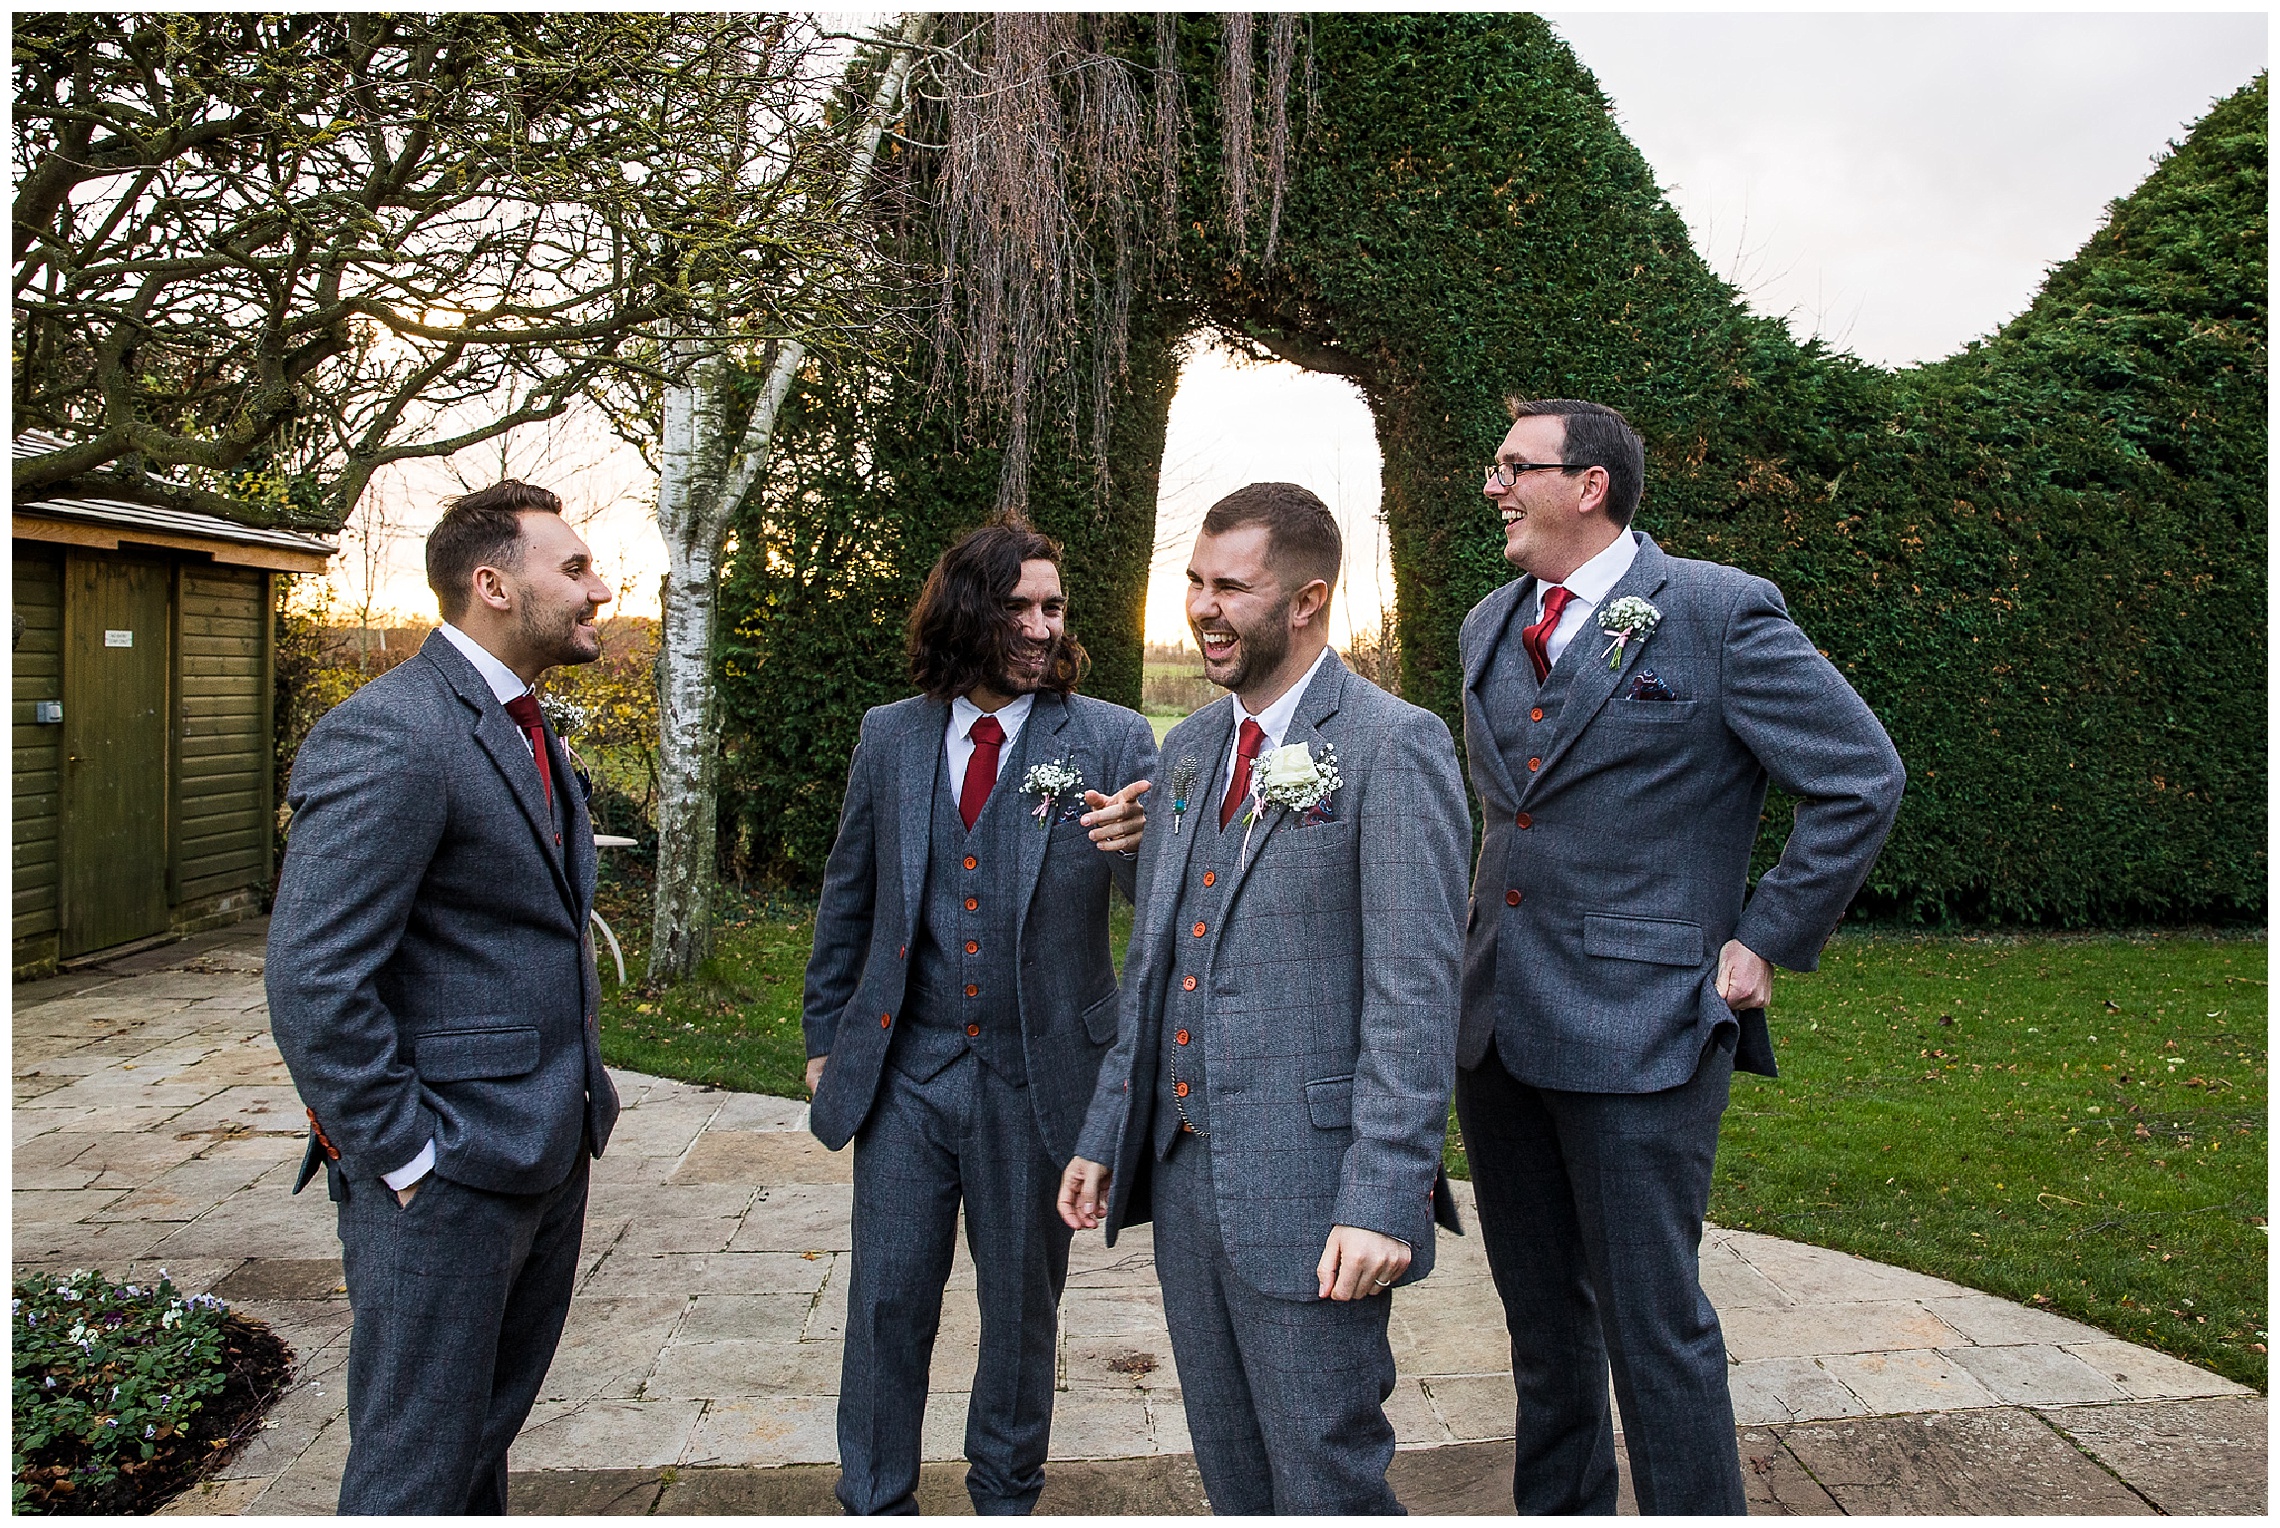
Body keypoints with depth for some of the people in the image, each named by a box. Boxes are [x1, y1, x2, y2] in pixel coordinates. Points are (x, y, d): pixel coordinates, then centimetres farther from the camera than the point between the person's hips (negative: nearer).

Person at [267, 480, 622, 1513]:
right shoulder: (385, 738, -19)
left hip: (547, 1157, 9)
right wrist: (407, 1158, -18)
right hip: (446, 1175, -9)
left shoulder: (523, 730, 12)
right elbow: (313, 986, -23)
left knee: (485, 1436, 23)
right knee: (417, 1468, 9)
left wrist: (577, 1096, 12)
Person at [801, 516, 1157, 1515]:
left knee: (1022, 1303, 16)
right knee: (887, 1299, 11)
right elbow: (849, 896, 12)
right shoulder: (890, 737, 2)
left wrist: (1141, 846, -38)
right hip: (906, 1070, 2)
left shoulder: (1112, 741, -8)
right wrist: (825, 1036, 13)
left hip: (1038, 1076, -1)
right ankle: (873, 1504, 33)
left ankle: (1004, 1496, 40)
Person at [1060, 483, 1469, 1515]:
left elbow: (1415, 991, -16)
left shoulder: (1394, 746, -11)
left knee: (1325, 1480, 5)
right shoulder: (1189, 747, 13)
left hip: (1308, 1186, -7)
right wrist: (1106, 1133, 15)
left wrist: (1385, 1198, -21)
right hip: (1181, 1165, 7)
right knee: (1229, 1467, 20)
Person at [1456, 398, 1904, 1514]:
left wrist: (1767, 939, -8)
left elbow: (1862, 779, -7)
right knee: (1541, 1317, 19)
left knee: (1652, 1321, 2)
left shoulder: (1718, 613, -9)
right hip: (1497, 1023, 7)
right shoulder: (1489, 627, 12)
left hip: (1640, 1029, -7)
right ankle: (1558, 1509, 38)